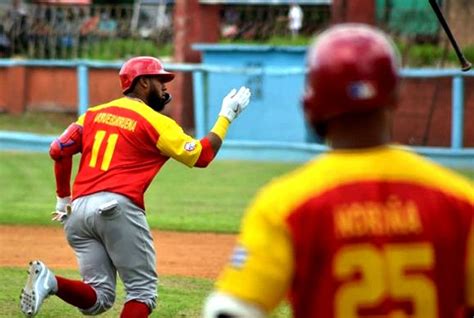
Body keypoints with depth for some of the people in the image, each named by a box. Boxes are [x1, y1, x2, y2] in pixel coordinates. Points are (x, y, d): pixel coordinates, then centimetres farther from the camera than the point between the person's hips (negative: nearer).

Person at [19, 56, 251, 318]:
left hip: (79, 209, 6)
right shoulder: (154, 122, 3)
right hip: (118, 208, -6)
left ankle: (51, 282, -20)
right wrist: (226, 116, 15)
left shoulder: (95, 113, 19)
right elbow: (201, 155, 5)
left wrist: (63, 199, 22)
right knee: (142, 291, 3)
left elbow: (59, 150, 12)